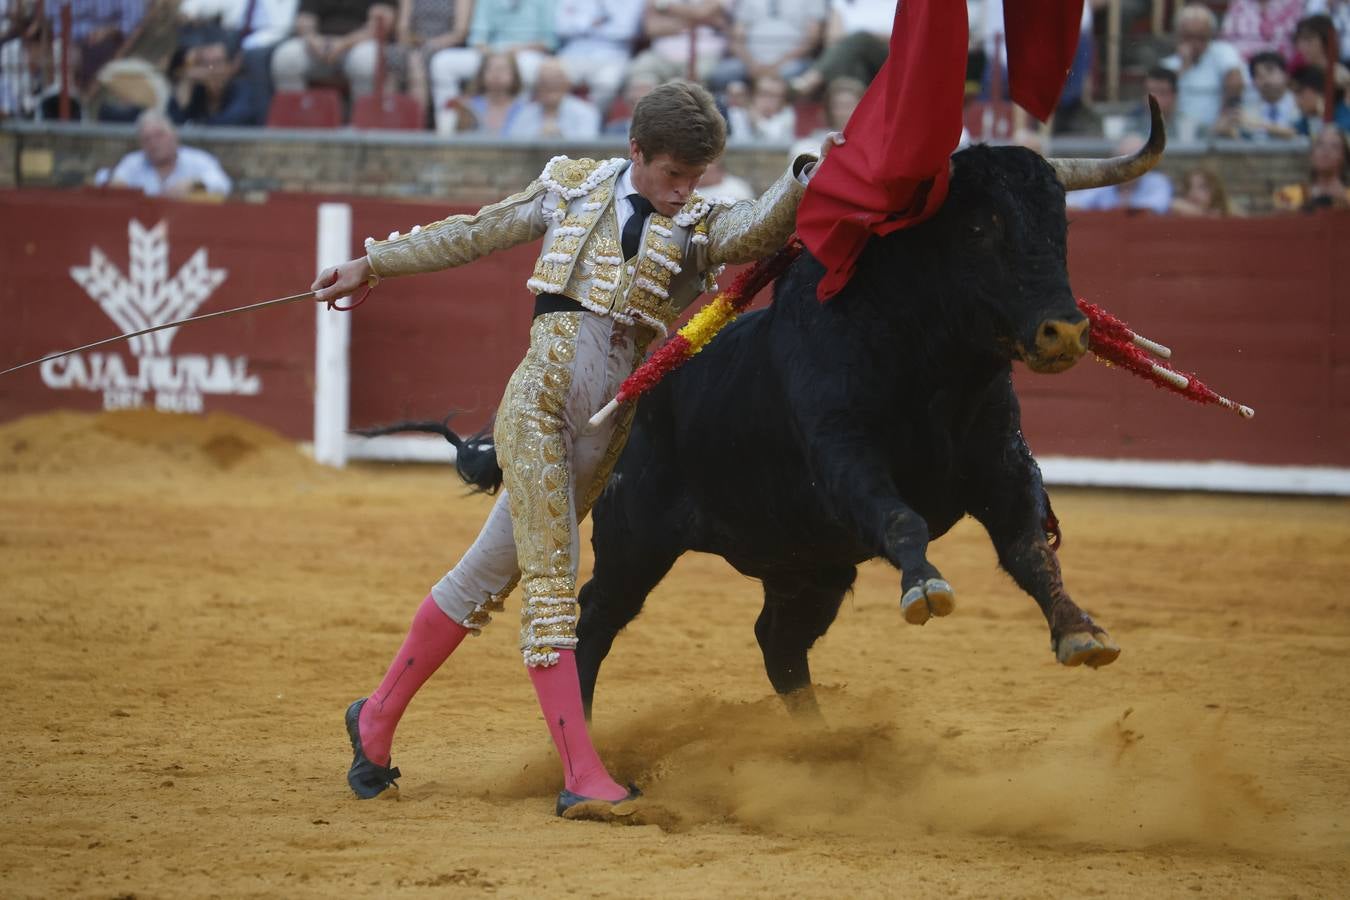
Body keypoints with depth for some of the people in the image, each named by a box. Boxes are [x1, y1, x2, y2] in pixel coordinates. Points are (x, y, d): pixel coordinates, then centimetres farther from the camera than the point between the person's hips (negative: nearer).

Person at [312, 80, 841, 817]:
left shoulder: (698, 225, 5)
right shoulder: (573, 189, 5)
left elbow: (756, 230, -17)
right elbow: (475, 234, 16)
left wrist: (805, 182, -36)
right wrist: (372, 265, 20)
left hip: (608, 426, 3)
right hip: (540, 399, -3)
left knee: (490, 573, 11)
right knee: (550, 577, -11)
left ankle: (378, 719, 26)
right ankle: (581, 776, -14)